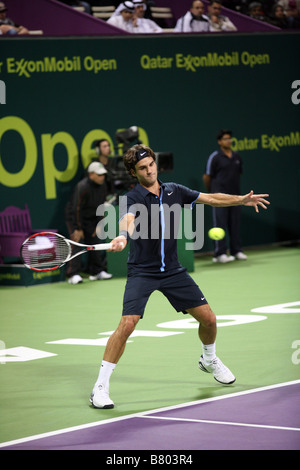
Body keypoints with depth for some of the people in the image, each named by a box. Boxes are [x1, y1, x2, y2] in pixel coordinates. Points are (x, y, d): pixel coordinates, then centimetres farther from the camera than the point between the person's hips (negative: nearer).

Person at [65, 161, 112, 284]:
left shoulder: (102, 185, -4)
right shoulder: (83, 187, -28)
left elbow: (100, 205, 6)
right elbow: (77, 208, -26)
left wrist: (98, 224, 3)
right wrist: (79, 229, -24)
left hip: (90, 218, 8)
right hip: (74, 218, -8)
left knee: (94, 242, 7)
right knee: (77, 242, -17)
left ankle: (96, 272, 17)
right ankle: (73, 274, -19)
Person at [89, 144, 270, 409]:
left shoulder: (174, 191, 5)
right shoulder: (133, 198, -12)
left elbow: (210, 199, 14)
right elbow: (128, 220, -34)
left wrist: (242, 200, 4)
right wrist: (122, 237, -56)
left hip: (173, 270, 5)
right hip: (142, 272, -5)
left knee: (208, 318, 6)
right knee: (128, 324, -22)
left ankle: (210, 360, 39)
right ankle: (101, 387, -14)